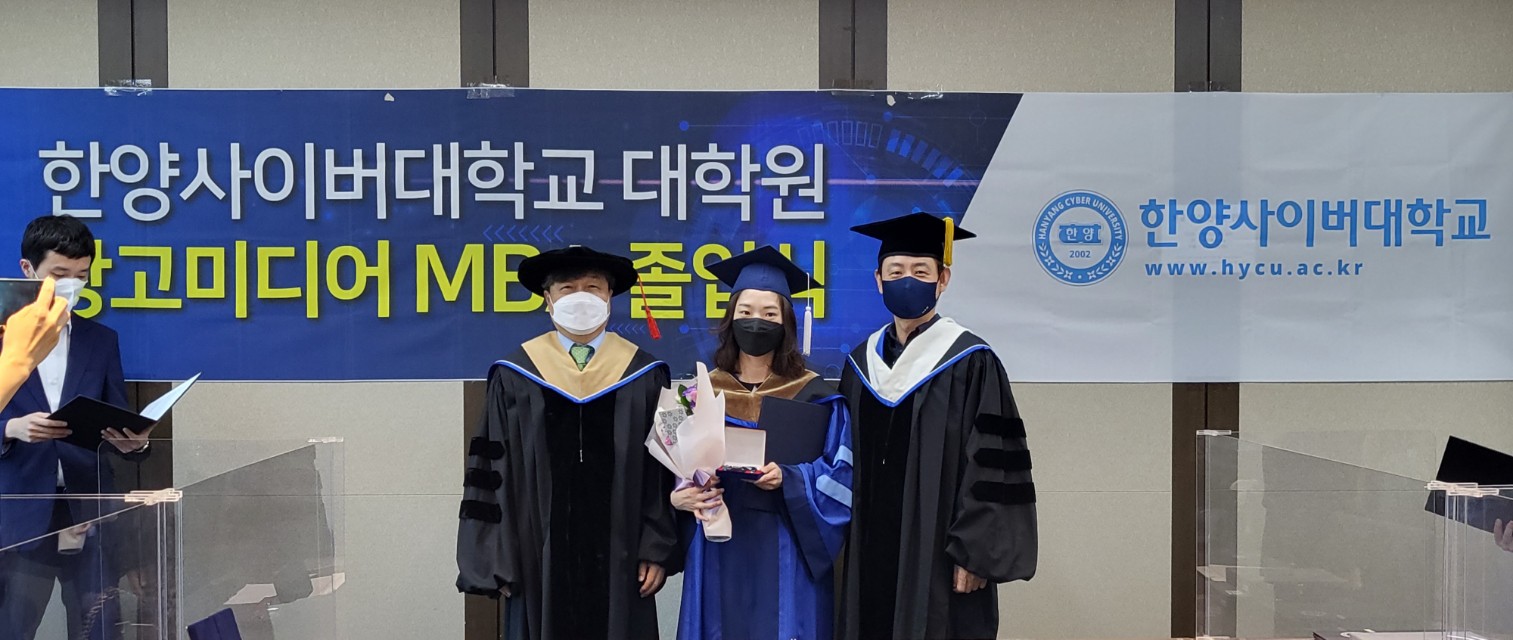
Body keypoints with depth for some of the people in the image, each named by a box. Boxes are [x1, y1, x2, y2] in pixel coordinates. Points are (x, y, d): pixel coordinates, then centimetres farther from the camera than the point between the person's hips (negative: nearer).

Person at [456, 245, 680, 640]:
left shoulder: (644, 377, 3)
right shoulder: (515, 377, 0)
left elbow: (665, 471, 4)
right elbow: (492, 471, 1)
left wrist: (658, 550, -2)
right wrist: (495, 560, -3)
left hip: (618, 560, 1)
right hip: (540, 560, 0)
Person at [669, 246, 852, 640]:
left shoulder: (813, 396, 1)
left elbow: (841, 478, -3)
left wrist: (788, 480, -19)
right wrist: (681, 497, -14)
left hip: (786, 553, -2)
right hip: (719, 551, 2)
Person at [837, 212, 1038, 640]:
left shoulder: (971, 363, -6)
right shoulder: (861, 364, 10)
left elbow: (994, 467, -10)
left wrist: (975, 555, -14)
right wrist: (848, 547, 10)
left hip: (939, 560, -5)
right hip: (871, 556, 5)